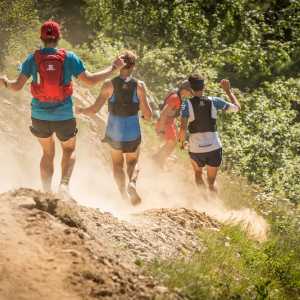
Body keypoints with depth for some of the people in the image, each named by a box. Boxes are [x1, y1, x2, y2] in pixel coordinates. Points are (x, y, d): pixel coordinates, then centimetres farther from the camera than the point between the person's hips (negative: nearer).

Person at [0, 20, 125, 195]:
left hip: (40, 116, 1)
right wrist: (113, 69, 4)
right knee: (69, 150, 21)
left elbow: (17, 86, -4)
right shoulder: (69, 57, -7)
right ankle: (65, 184, -4)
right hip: (64, 116, -1)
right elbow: (90, 80, -7)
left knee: (48, 153, 23)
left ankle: (47, 192, 17)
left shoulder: (33, 59, -3)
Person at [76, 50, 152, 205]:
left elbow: (94, 110, -10)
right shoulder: (139, 86, -9)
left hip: (114, 134, 0)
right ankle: (132, 183, -8)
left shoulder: (109, 85, -10)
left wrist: (81, 110, 10)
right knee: (132, 163, 23)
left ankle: (124, 193, 6)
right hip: (133, 134, 0)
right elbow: (147, 115, -9)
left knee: (117, 164, 24)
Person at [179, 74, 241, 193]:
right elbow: (237, 107, 8)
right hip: (214, 148, 1)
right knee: (212, 182, 17)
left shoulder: (187, 104, -8)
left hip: (196, 149, -1)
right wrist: (228, 90, 19)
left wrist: (181, 141, 2)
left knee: (198, 174, 29)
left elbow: (183, 128, -18)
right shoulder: (214, 101, -3)